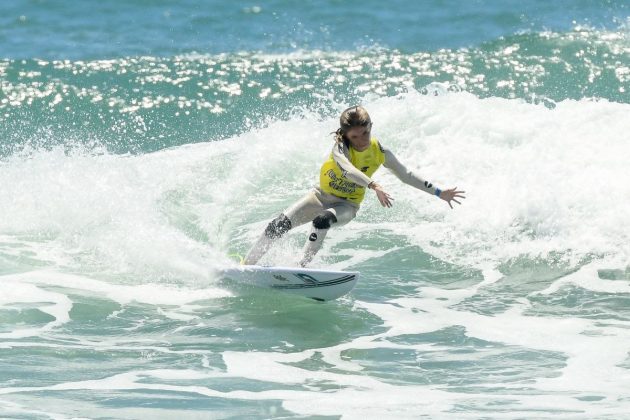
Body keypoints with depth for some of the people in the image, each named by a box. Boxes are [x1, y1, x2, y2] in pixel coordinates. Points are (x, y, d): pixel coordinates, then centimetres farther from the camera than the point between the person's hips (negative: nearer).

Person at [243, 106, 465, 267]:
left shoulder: (380, 152, -13)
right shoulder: (340, 146, -24)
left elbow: (407, 176, -2)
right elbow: (347, 169, -45)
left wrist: (439, 193, -3)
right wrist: (374, 186, -60)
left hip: (347, 206, 0)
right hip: (322, 196, 0)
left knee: (322, 221, -36)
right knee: (279, 225, -17)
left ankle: (302, 267, -34)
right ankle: (246, 265, -3)